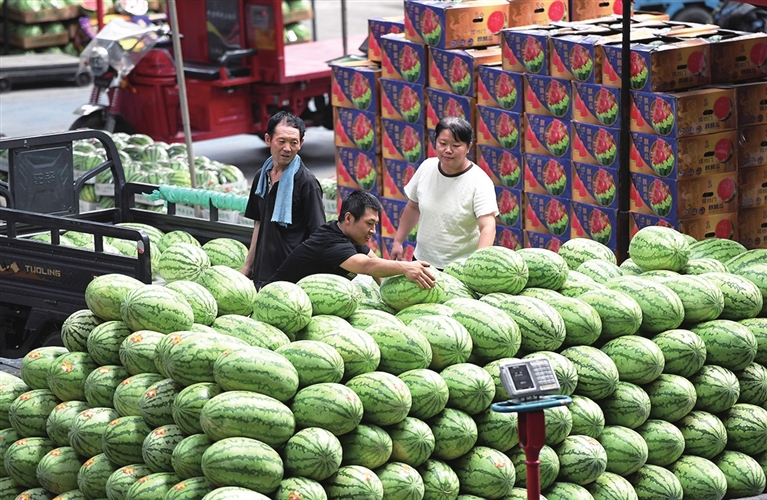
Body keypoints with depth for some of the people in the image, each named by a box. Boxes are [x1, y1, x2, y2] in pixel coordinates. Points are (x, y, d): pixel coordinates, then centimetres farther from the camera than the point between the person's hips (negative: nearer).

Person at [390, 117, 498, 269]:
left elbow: (488, 227, -27)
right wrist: (398, 242, 14)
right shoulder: (426, 167, -1)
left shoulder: (479, 182, -17)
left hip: (461, 268, -5)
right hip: (423, 261, 5)